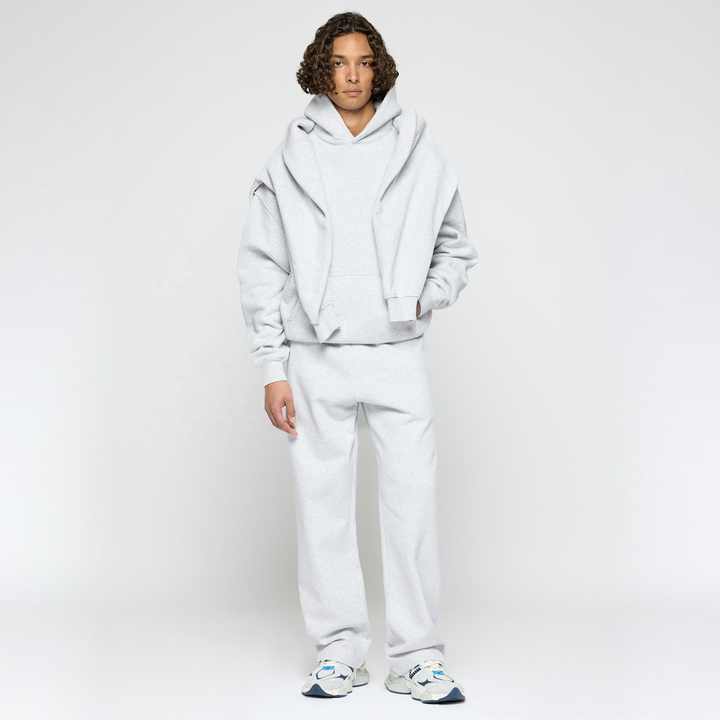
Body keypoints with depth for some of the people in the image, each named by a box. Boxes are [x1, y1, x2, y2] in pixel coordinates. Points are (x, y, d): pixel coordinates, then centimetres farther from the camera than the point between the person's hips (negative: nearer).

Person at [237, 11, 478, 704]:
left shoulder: (420, 154, 6)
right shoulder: (289, 161, 4)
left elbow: (456, 248, 18)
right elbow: (261, 269, 4)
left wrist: (426, 299, -1)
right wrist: (272, 369, -1)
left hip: (399, 354, 0)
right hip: (316, 359, 0)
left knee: (412, 503, -2)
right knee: (323, 505, 3)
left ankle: (415, 656, 8)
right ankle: (339, 652, 15)